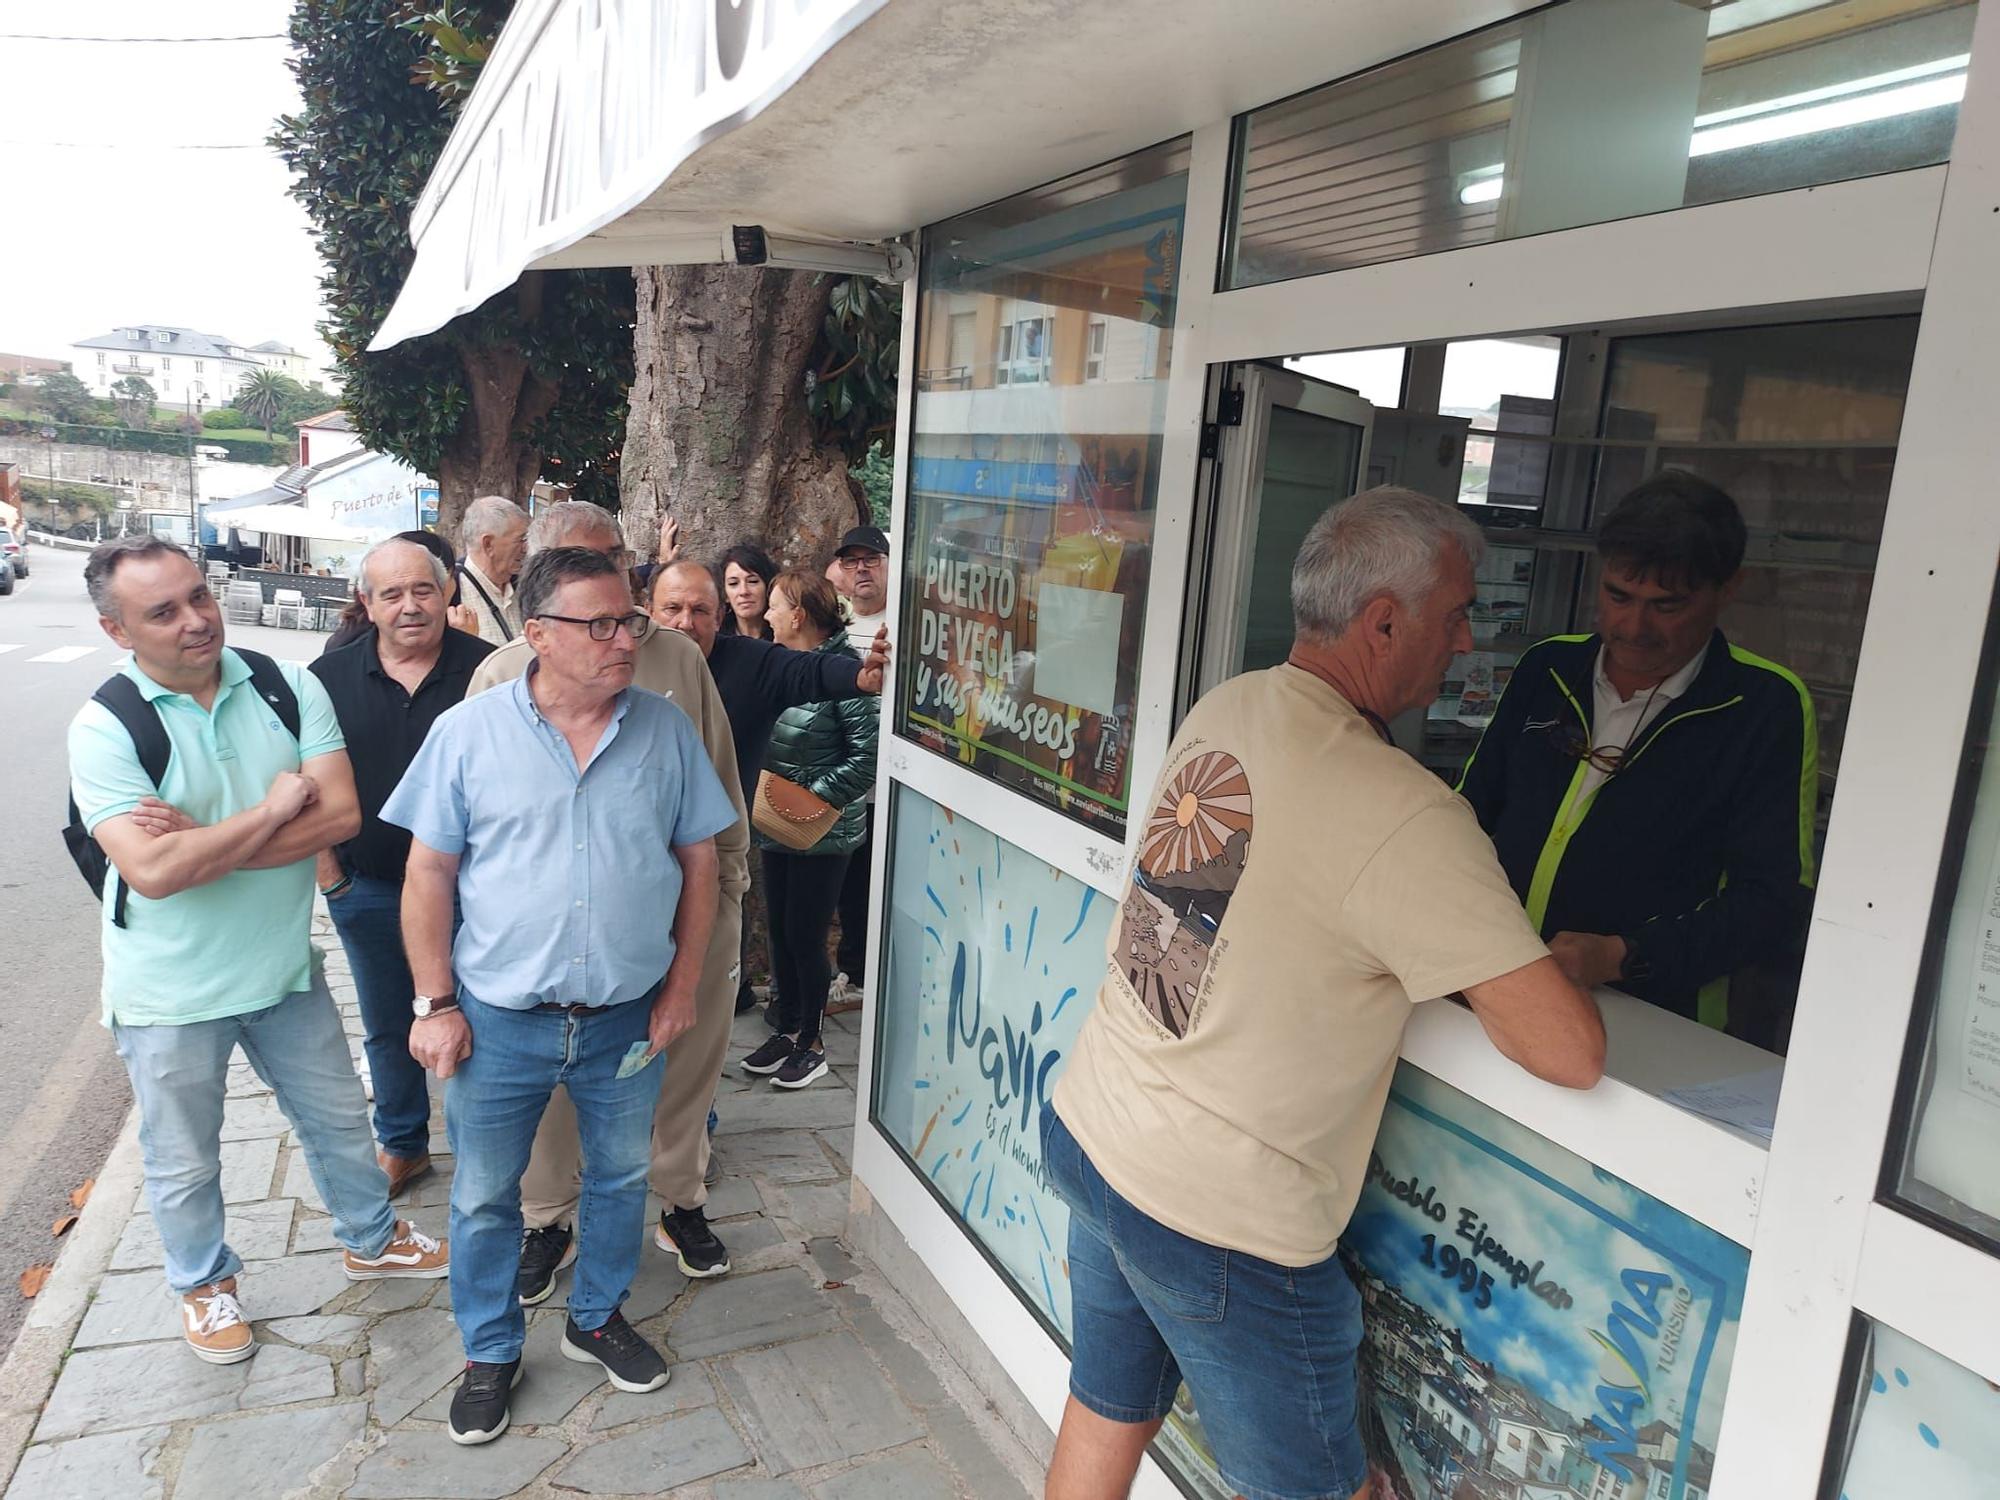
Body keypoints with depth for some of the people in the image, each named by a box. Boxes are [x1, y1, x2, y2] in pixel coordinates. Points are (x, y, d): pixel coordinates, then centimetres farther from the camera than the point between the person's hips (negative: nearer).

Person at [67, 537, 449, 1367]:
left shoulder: (286, 686, -9)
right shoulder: (105, 727, -18)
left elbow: (341, 812, -19)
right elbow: (152, 871, -29)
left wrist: (203, 845, -24)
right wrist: (273, 810, -21)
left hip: (285, 965, 3)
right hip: (171, 990, -3)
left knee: (338, 1118, 21)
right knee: (184, 1162, 18)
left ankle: (372, 1239, 45)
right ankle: (204, 1282, 45)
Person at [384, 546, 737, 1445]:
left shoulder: (666, 730, -5)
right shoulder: (468, 732, -9)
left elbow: (698, 862, 1)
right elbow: (429, 873, -4)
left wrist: (682, 986, 0)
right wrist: (435, 1003, -5)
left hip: (628, 1020, 2)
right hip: (498, 1021, -1)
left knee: (620, 1179, 19)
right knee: (484, 1196, 15)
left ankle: (597, 1320, 44)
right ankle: (490, 1353, 38)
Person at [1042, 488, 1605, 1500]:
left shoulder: (1221, 711, 0)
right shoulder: (1403, 816, -24)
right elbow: (1571, 1053, -21)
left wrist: (1480, 938, 8)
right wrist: (1572, 959, 2)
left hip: (1084, 1131, 8)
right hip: (1221, 1222, -7)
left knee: (1107, 1414, 27)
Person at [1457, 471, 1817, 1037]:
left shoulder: (1768, 707, -1)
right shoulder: (1548, 667, 12)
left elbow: (1773, 898, -5)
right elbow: (1473, 804, 19)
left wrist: (1621, 958, -17)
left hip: (1654, 1025, -4)